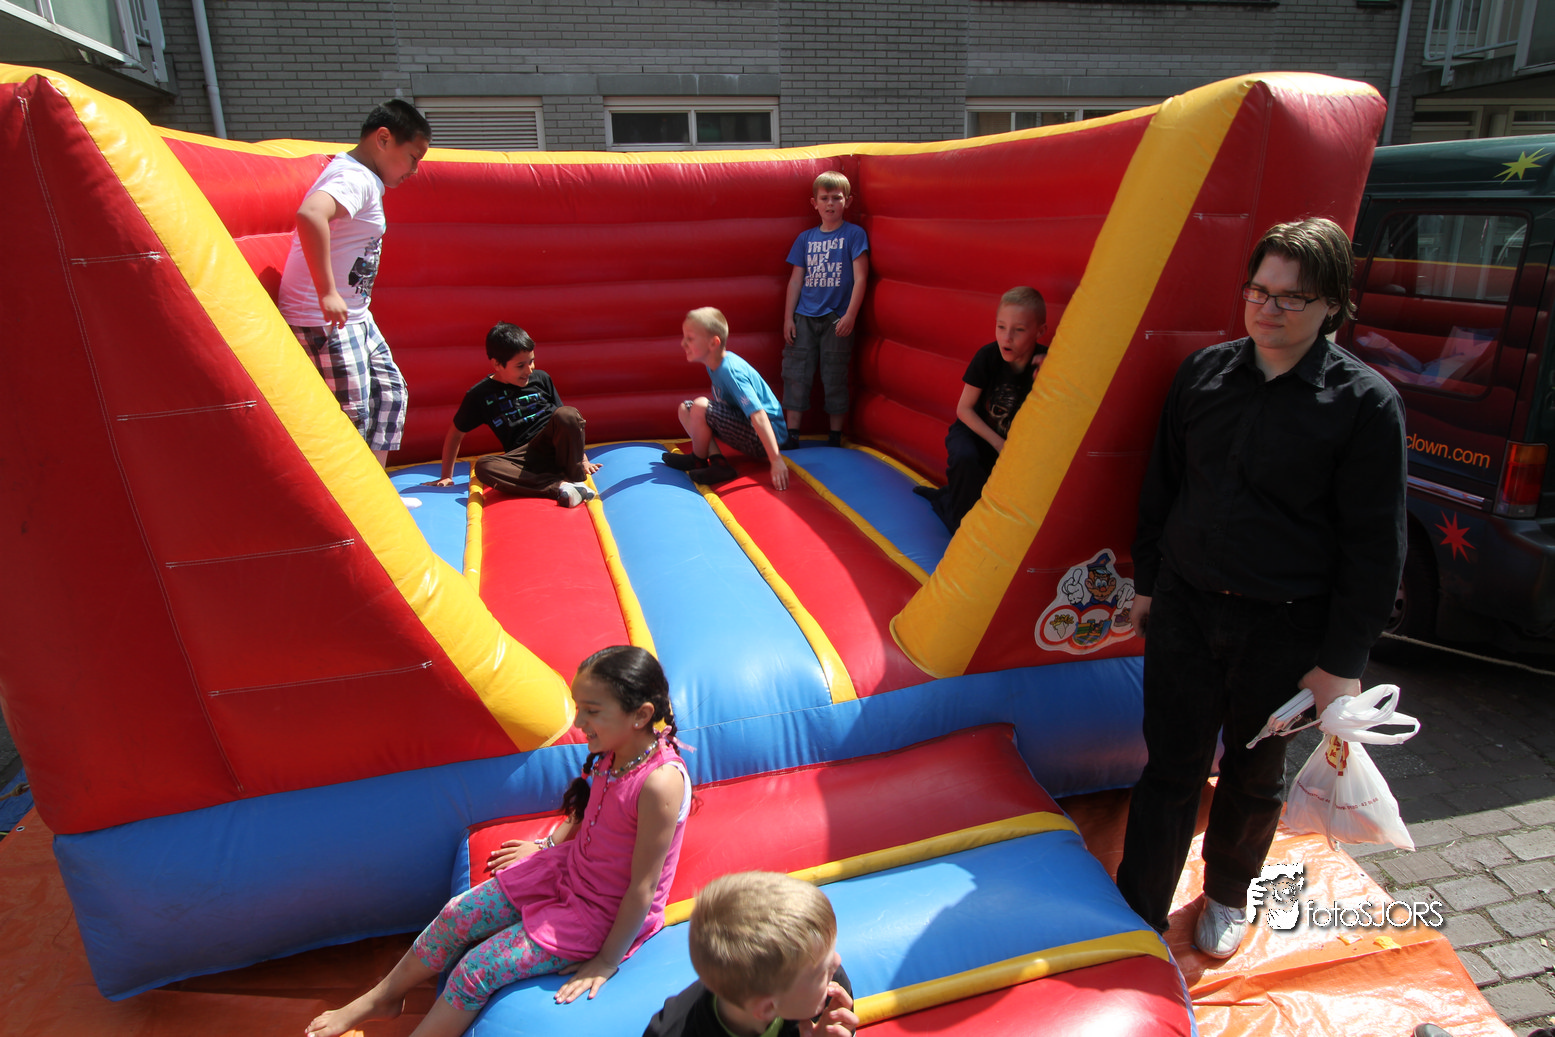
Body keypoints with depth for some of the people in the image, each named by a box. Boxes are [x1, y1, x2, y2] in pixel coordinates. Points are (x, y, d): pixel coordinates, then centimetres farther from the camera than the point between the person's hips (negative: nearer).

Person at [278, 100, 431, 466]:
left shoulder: (364, 179, 15)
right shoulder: (357, 179, -17)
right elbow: (309, 215, -37)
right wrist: (327, 293, -37)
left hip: (354, 317, 11)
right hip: (324, 320, -11)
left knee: (391, 390, 13)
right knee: (352, 415, -8)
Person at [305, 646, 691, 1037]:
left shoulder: (660, 782, -35)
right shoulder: (613, 752, -9)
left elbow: (643, 886, -27)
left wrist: (606, 963, -18)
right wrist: (548, 847, 19)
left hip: (605, 915, -7)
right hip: (566, 870, 7)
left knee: (478, 970, -8)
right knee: (459, 916, 6)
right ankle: (382, 999, 32)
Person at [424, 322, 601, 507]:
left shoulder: (541, 379, 10)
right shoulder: (481, 395, 6)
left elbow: (566, 419, 16)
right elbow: (455, 433, 16)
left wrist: (582, 458, 11)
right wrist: (446, 476, 17)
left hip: (554, 445, 0)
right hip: (523, 457, 0)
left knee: (567, 414, -31)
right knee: (484, 466, -32)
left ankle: (574, 478, -19)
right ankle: (560, 486, -41)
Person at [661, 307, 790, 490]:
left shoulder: (730, 371, -25)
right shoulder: (715, 364, 3)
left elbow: (758, 414, -32)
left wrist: (776, 460, -37)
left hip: (766, 434, -10)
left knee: (700, 407, -25)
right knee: (685, 409, 9)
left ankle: (698, 460, 2)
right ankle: (718, 463, -6)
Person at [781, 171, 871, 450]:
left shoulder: (854, 234, 2)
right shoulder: (805, 238, 12)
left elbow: (860, 278, -4)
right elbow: (796, 280, 12)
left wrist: (850, 315, -14)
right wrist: (788, 318, 5)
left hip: (836, 318, -3)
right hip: (804, 317, 3)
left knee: (834, 378, 2)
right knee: (795, 374, 1)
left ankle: (835, 438, 13)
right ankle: (792, 435, 8)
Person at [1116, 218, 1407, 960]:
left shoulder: (1364, 403, -9)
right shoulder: (1204, 373, 1)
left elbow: (1375, 545, -7)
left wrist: (1343, 661, -8)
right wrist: (1147, 583, 11)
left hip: (1284, 630, -2)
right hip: (1184, 607, 2)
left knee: (1253, 776, 18)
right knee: (1170, 768, 8)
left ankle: (1228, 896, 43)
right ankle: (1136, 917, 22)